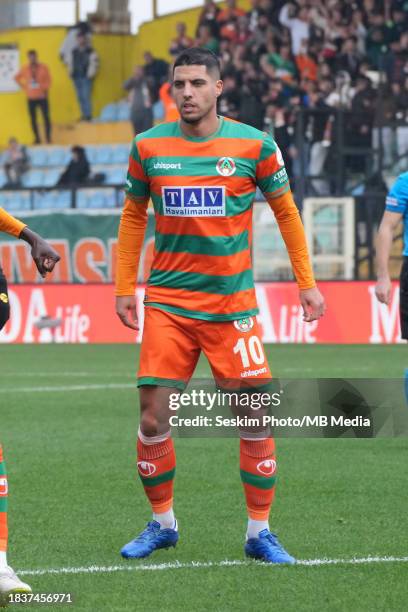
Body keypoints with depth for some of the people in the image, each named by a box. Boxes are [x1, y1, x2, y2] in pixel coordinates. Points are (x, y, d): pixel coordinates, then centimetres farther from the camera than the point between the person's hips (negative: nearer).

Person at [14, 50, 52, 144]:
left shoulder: (43, 67, -3)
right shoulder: (25, 69, 2)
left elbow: (48, 80, 1)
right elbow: (17, 78, 15)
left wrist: (46, 89, -8)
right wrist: (24, 87, 6)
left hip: (42, 97, -2)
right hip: (31, 98, 2)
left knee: (46, 117, -5)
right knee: (33, 119, 3)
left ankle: (48, 137, 2)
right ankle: (37, 138, 11)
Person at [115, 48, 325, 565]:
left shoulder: (255, 145, -4)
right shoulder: (148, 147, 1)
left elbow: (285, 211, 8)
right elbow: (133, 217, 14)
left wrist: (306, 283, 6)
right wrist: (124, 288, 10)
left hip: (233, 304, -1)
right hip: (167, 303, 1)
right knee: (153, 420, -3)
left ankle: (259, 532, 10)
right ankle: (161, 523, 17)